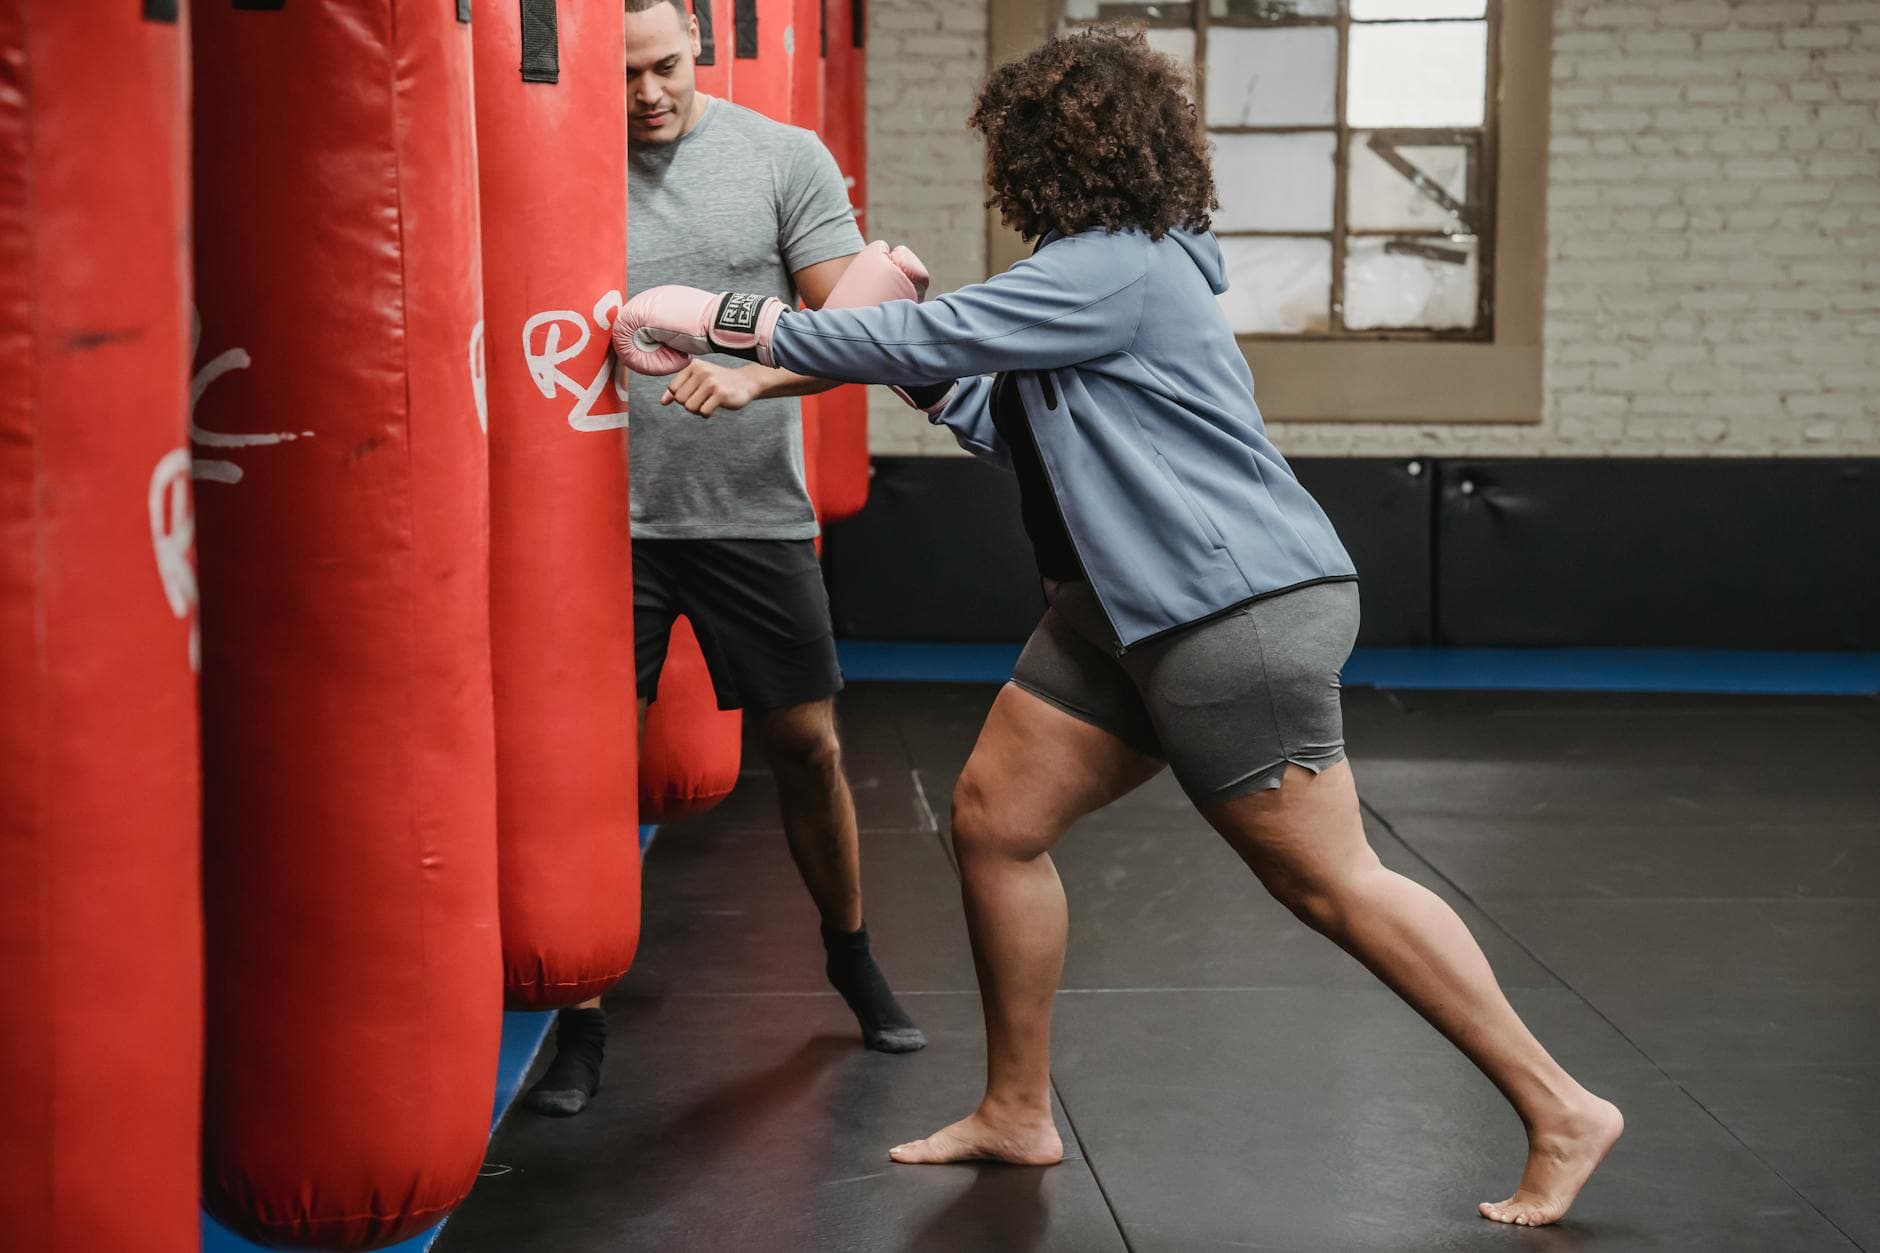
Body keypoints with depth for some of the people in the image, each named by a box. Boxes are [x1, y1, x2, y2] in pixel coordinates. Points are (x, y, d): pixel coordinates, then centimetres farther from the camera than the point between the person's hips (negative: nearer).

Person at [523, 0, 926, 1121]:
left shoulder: (786, 158, -1)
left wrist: (752, 374, -23)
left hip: (753, 513, 0)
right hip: (609, 516, 0)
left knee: (809, 745, 8)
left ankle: (853, 960, 32)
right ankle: (582, 1017, 12)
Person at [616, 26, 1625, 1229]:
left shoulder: (1115, 269, -16)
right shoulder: (1116, 268, 15)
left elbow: (924, 339, -19)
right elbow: (1027, 436, 20)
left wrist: (729, 318, -12)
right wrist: (929, 362, 9)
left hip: (1239, 611, -10)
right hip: (1129, 613, 10)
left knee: (1332, 881, -6)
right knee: (994, 816, 7)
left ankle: (1561, 1110, 5)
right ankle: (1019, 1112, 20)